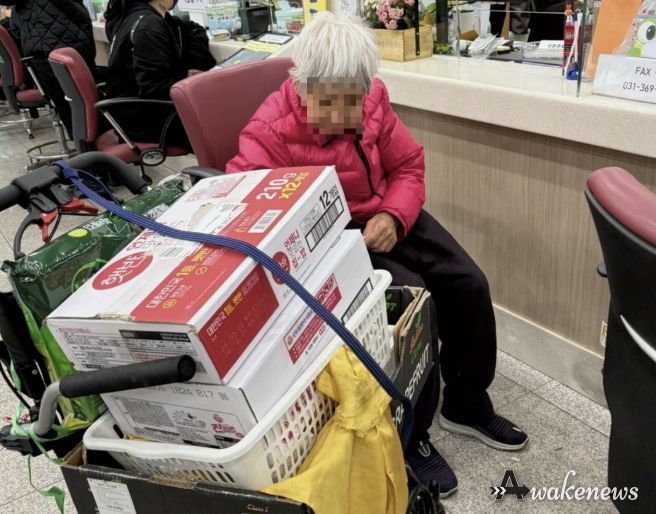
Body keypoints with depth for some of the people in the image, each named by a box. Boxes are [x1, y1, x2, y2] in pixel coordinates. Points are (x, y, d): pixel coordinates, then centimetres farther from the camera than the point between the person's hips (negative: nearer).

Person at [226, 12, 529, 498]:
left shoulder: (373, 102, -6)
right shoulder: (272, 131, -22)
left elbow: (408, 165, 5)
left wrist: (393, 215, -16)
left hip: (387, 219, 7)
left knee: (468, 283, -3)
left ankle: (467, 404, 20)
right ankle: (409, 433, -2)